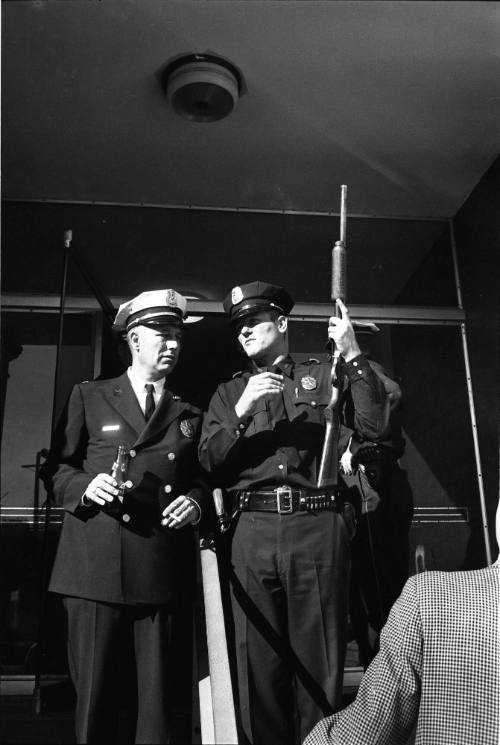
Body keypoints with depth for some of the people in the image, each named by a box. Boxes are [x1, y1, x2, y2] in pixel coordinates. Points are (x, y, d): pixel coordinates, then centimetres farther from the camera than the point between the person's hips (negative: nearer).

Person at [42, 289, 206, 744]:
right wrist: (86, 486, -11)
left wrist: (195, 503, -4)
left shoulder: (189, 415, 18)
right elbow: (56, 469, 9)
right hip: (95, 566, -1)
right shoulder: (88, 398, 11)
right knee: (93, 692, 3)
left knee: (157, 694, 4)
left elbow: (199, 481, 17)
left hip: (162, 571, 2)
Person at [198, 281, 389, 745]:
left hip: (318, 528, -1)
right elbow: (208, 462, 6)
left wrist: (352, 356, -6)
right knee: (259, 660, 6)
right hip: (253, 530, 2)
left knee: (319, 660, 4)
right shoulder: (229, 392, 17)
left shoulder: (324, 376, 12)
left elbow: (372, 426, -1)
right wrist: (242, 411, -8)